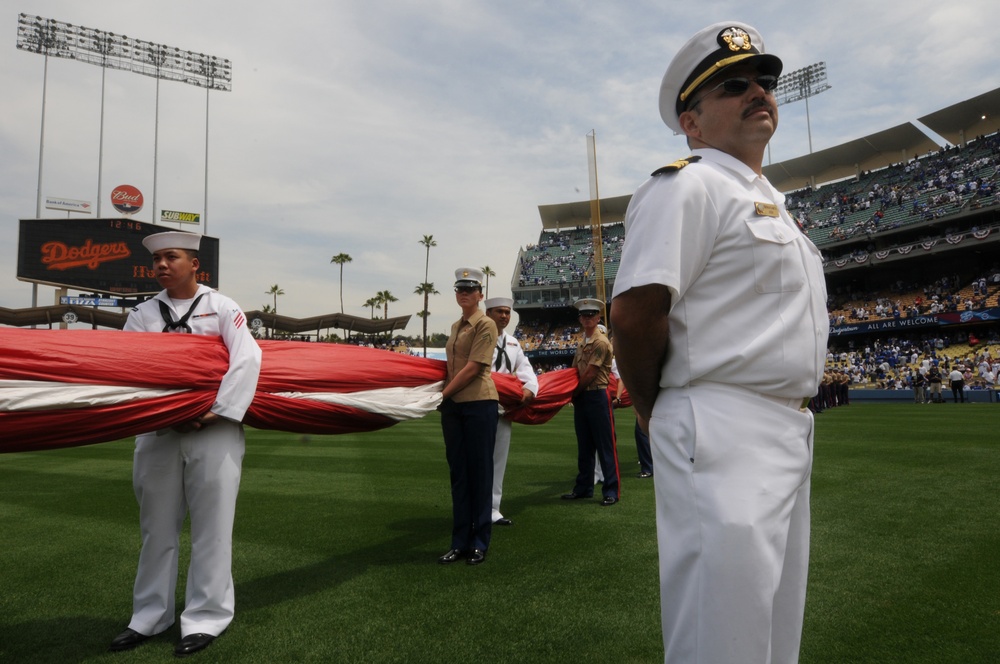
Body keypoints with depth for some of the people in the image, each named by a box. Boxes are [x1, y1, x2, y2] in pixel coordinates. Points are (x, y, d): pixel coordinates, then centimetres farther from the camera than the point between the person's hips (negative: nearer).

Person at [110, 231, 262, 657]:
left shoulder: (221, 308, 2)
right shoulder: (142, 315, 11)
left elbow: (247, 359, -10)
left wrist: (217, 412, -16)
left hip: (213, 433, -3)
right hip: (158, 433, 4)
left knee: (211, 526, 1)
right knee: (157, 527, 13)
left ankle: (206, 618, 14)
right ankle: (149, 617, 28)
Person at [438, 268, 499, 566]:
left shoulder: (486, 324, -7)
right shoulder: (456, 326, 16)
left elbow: (473, 368, -14)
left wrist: (442, 394, -11)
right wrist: (444, 397, 8)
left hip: (479, 404, -7)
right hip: (453, 405, 7)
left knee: (480, 473, 2)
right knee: (458, 473, 10)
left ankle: (479, 543, 13)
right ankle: (459, 542, 19)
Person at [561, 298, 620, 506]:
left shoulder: (601, 342, -12)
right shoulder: (582, 344, 15)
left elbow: (590, 374, -15)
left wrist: (574, 392, -5)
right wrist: (574, 395, 2)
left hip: (597, 396, -9)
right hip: (581, 398, 9)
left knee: (605, 446, -2)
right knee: (584, 446, 14)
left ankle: (611, 491, 5)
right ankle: (584, 488, 23)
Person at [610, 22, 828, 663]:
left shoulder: (772, 201, 22)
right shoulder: (686, 185, -9)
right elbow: (634, 313, -21)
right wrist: (658, 415, -6)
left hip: (790, 436, 10)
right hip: (723, 440, -10)